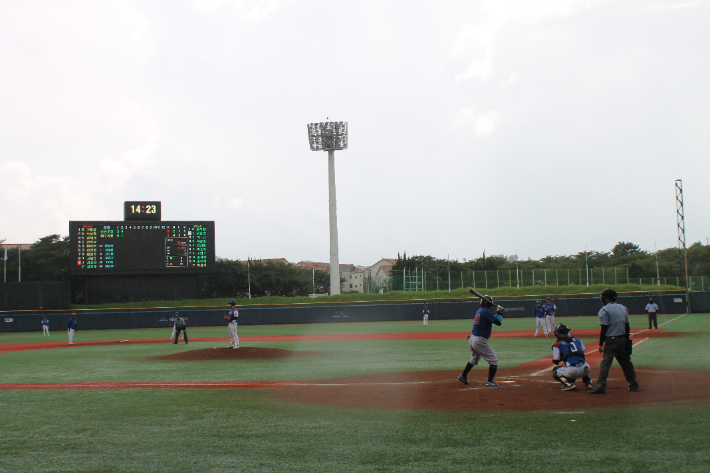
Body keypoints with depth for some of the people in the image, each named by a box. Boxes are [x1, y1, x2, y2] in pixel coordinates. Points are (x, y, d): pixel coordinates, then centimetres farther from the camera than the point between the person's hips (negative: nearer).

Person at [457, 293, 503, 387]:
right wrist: (499, 313, -1)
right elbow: (498, 322, -15)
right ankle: (490, 381, -2)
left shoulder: (478, 311, 12)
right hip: (480, 341, -9)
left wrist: (497, 313, 15)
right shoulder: (486, 312, -15)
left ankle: (463, 376, 35)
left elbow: (492, 318, 23)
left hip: (472, 339, 9)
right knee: (493, 361, 0)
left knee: (474, 359, 30)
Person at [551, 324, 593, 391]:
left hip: (572, 371, -5)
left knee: (555, 371, 20)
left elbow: (555, 361, 6)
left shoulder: (557, 344, 5)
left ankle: (569, 384, -4)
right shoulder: (577, 340, 17)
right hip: (585, 369, 5)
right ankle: (588, 382, 21)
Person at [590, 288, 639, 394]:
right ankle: (633, 385, 22)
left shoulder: (605, 310, -10)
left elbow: (604, 329, -13)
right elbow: (627, 326, 12)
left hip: (611, 341, -6)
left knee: (605, 363, -8)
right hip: (623, 339, 6)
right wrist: (626, 341, 18)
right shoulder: (623, 308, 10)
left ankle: (601, 386, -14)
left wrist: (601, 344, -8)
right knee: (626, 363, 15)